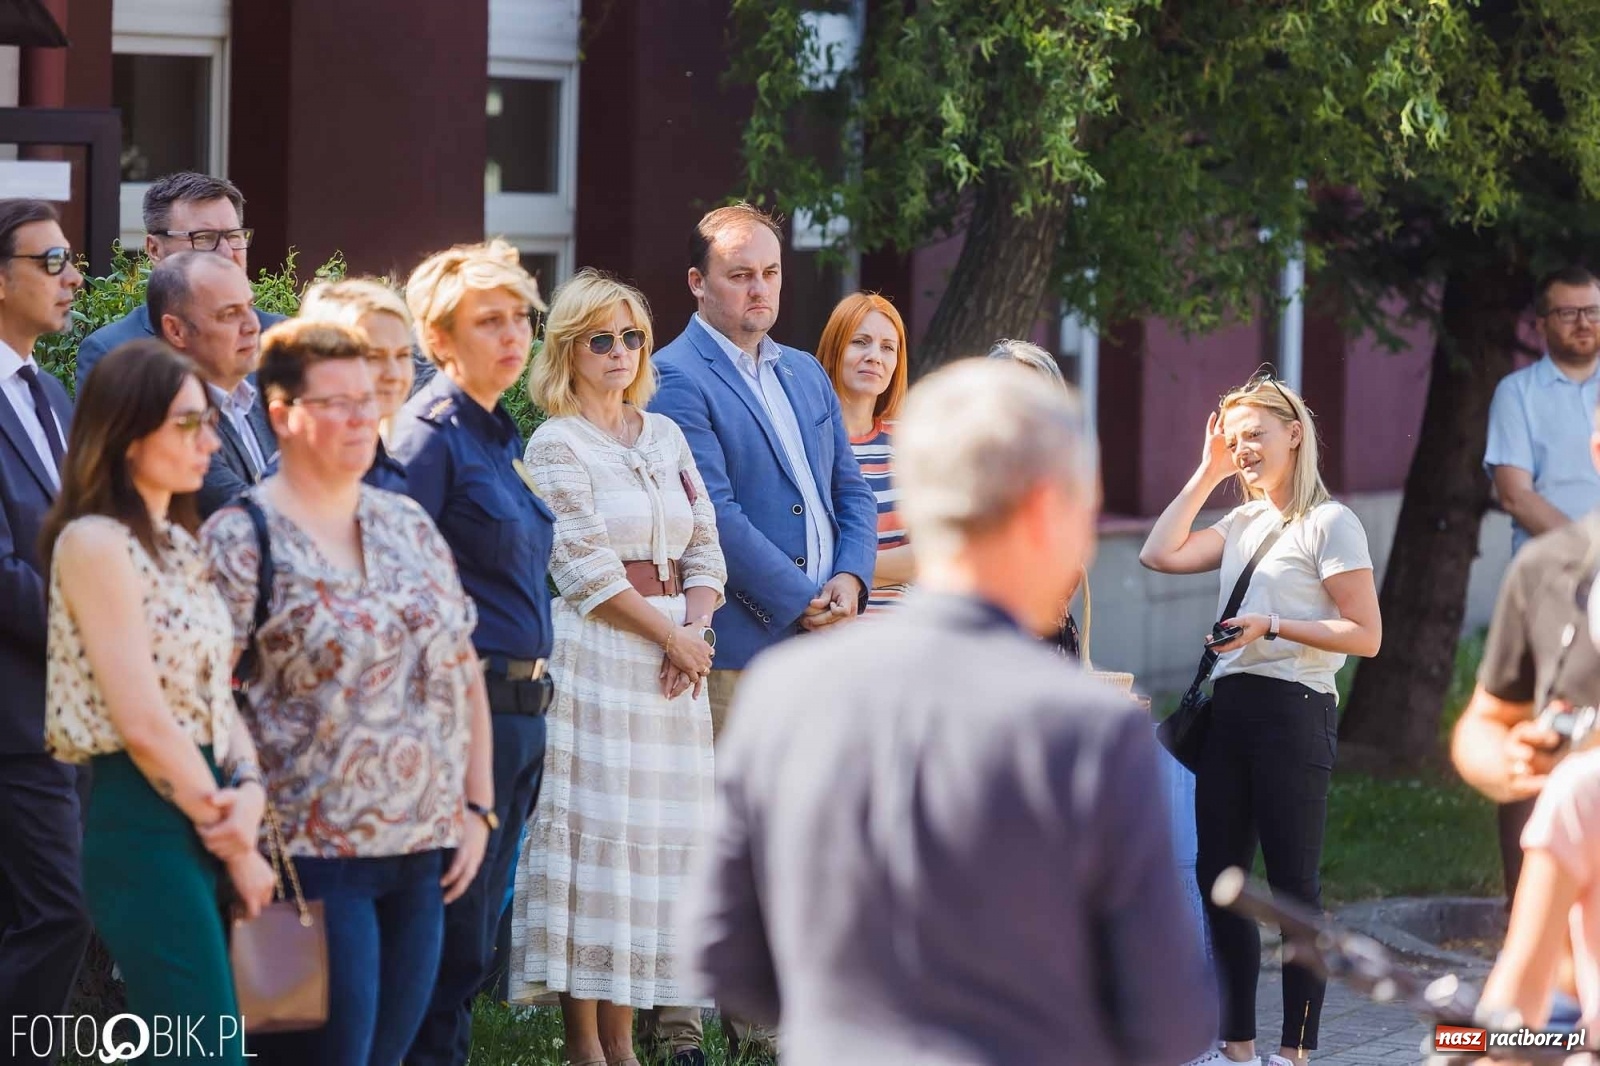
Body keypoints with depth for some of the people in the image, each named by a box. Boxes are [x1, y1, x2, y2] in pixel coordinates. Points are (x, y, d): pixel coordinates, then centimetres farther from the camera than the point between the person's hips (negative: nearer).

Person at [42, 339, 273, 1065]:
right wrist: (236, 847, -9)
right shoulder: (96, 544, -11)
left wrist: (249, 790, -9)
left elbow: (216, 691, 12)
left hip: (203, 818, 9)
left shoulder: (179, 543, 16)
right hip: (144, 823, -9)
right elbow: (143, 723, -16)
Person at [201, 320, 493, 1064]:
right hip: (314, 858, -6)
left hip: (424, 856, 6)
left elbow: (464, 672, 17)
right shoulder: (241, 540, -6)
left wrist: (477, 807, 10)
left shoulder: (407, 524, 13)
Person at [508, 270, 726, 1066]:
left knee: (654, 835, 4)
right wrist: (671, 637, -10)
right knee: (592, 830, -6)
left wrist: (697, 627, -4)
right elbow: (586, 569, -10)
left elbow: (704, 548, 14)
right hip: (596, 656, -6)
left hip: (674, 655, 6)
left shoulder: (664, 435, 15)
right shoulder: (556, 445, -3)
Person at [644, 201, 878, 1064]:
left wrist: (850, 579, -1)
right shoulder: (678, 379, -7)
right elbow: (715, 513, -14)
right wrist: (800, 602, -14)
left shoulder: (805, 374, 18)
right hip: (734, 644, -7)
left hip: (819, 638, 7)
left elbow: (850, 490, 18)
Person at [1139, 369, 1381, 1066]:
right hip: (1228, 708, 8)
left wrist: (1272, 628, -19)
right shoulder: (1243, 523, 18)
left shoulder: (1329, 524, -5)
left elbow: (1366, 635, -9)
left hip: (1292, 710, -8)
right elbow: (1159, 554, 7)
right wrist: (1208, 473, 10)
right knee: (1217, 875, 8)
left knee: (1293, 881, -5)